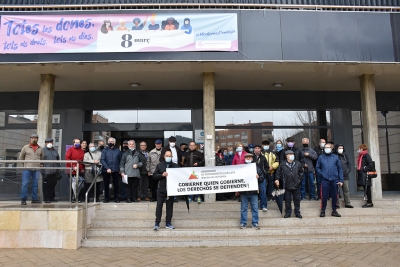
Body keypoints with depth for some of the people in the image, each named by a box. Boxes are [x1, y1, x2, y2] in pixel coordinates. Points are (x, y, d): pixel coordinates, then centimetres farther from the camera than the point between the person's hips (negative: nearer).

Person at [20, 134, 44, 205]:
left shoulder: (40, 148, 9)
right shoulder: (25, 147, 3)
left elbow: (42, 157, 20)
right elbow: (21, 157, 11)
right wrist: (24, 164, 12)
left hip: (36, 169, 2)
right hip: (27, 168, -2)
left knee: (35, 184, 6)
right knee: (25, 184, -4)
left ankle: (35, 199, 14)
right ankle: (23, 199, 3)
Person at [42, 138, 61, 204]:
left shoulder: (55, 151, 18)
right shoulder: (43, 151, 4)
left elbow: (58, 161, 19)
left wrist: (58, 171, 15)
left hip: (54, 172, 4)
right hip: (46, 172, -4)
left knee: (53, 185, 8)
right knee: (46, 186, -2)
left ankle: (52, 198, 16)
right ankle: (46, 199, 4)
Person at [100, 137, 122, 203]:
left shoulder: (117, 150, 6)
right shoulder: (104, 150, 4)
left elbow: (120, 160, 6)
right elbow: (102, 160, -5)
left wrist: (120, 169, -3)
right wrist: (107, 168, -15)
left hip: (115, 170, 0)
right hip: (106, 170, 0)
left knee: (116, 185, 4)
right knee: (106, 185, 6)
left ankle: (116, 198, 14)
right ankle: (106, 198, 17)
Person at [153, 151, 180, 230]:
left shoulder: (175, 166, 6)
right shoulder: (159, 165, 6)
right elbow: (154, 175, 1)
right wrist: (162, 175, -14)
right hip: (161, 189, -1)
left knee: (170, 206, 7)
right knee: (159, 205, -2)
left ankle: (168, 223, 17)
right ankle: (157, 223, 6)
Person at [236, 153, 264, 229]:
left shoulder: (256, 168, 7)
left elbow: (262, 179, 8)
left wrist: (258, 177, -14)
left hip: (254, 192, 1)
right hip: (243, 192, 0)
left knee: (255, 208, 5)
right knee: (243, 208, 7)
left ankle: (255, 223, 15)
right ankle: (243, 223, 16)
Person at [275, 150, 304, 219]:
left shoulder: (298, 163, 2)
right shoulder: (283, 164, -2)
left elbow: (301, 173, 10)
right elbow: (278, 172, 4)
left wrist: (299, 180, 3)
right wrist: (277, 179, -7)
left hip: (296, 185, 1)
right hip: (287, 186, -1)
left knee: (297, 200, 9)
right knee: (287, 200, 9)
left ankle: (297, 213, 23)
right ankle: (288, 213, 21)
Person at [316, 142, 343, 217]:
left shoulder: (335, 157, 7)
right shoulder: (321, 157, 7)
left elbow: (340, 169, 6)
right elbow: (317, 168, 12)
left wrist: (341, 180, 0)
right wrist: (321, 173, -6)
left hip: (334, 180, 1)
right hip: (325, 180, -1)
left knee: (334, 196, 7)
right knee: (324, 196, 0)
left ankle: (334, 211, 20)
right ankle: (323, 210, 12)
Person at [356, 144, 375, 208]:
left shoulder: (366, 155, -10)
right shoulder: (360, 156, 17)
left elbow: (371, 164, -18)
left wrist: (364, 169, -15)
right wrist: (359, 170, 8)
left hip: (365, 175, -9)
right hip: (362, 175, 9)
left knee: (367, 188, -4)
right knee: (366, 189, 11)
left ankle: (370, 203, 2)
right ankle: (369, 202, 16)